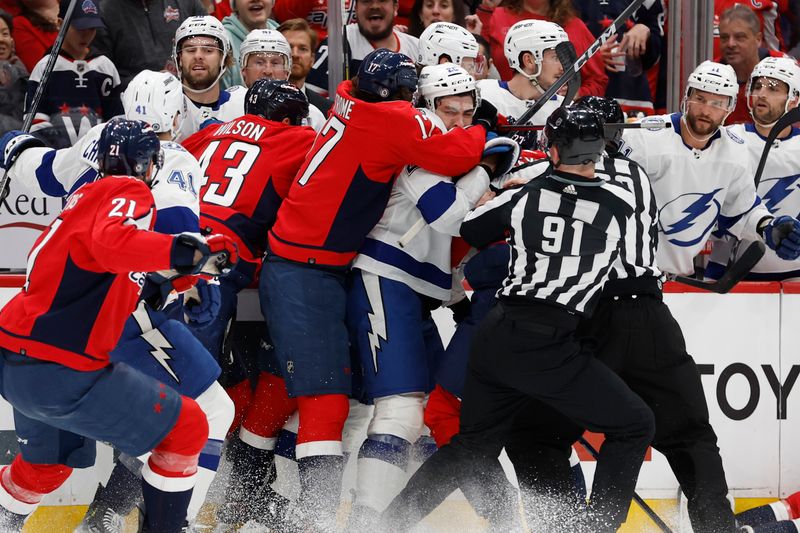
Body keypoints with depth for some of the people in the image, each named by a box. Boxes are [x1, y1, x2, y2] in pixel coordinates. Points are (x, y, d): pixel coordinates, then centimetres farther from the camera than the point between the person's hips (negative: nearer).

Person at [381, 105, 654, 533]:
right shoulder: (619, 203, -3)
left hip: (495, 336, 5)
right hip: (549, 347, -5)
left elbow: (470, 231, 20)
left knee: (474, 444, 23)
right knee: (634, 426, 10)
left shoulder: (522, 195, 5)